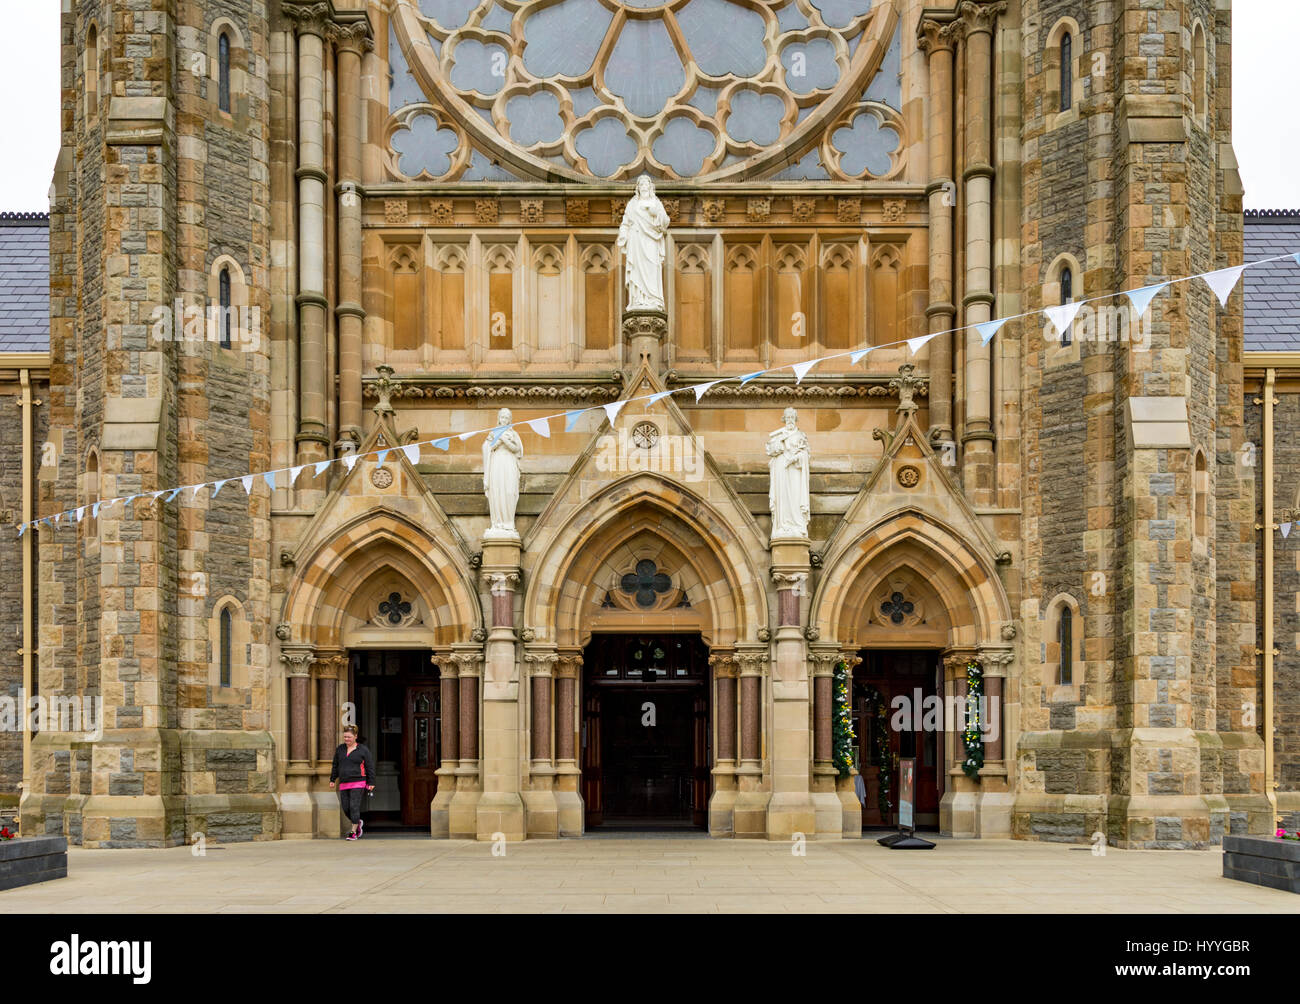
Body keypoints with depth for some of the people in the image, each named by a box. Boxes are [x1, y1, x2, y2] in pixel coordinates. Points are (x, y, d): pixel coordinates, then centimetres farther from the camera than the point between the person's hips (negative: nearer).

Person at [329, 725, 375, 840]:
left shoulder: (363, 750, -1)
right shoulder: (340, 749, 11)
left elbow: (370, 767, 0)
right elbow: (335, 766, 19)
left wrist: (371, 783, -4)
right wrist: (332, 779, 16)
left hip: (358, 783, -5)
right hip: (344, 783, 5)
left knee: (354, 807, -11)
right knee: (345, 808, 3)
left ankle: (353, 832, -6)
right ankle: (358, 823, 29)